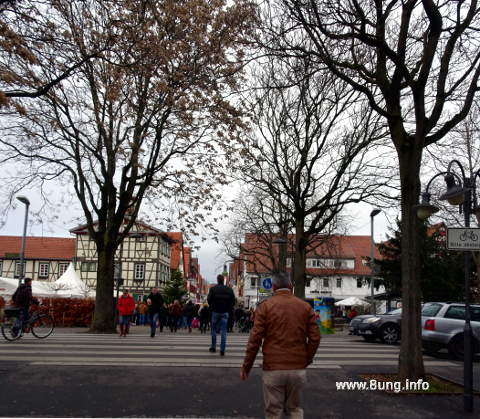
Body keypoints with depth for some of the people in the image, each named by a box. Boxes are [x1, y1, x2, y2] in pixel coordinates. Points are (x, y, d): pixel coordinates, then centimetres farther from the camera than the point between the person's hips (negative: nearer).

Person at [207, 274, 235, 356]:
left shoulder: (213, 289, -7)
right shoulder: (229, 289, 0)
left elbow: (209, 299, -9)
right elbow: (233, 301, 0)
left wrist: (212, 308, 7)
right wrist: (228, 308, 11)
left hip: (215, 312, -1)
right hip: (225, 313, 1)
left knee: (214, 330, 14)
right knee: (223, 331, 2)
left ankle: (213, 347, 19)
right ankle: (222, 350, -2)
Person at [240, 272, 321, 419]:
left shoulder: (265, 305, -4)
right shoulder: (305, 306, 3)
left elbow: (255, 339, -8)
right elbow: (315, 338, 1)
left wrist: (246, 366, 1)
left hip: (273, 368, -2)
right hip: (298, 368, 2)